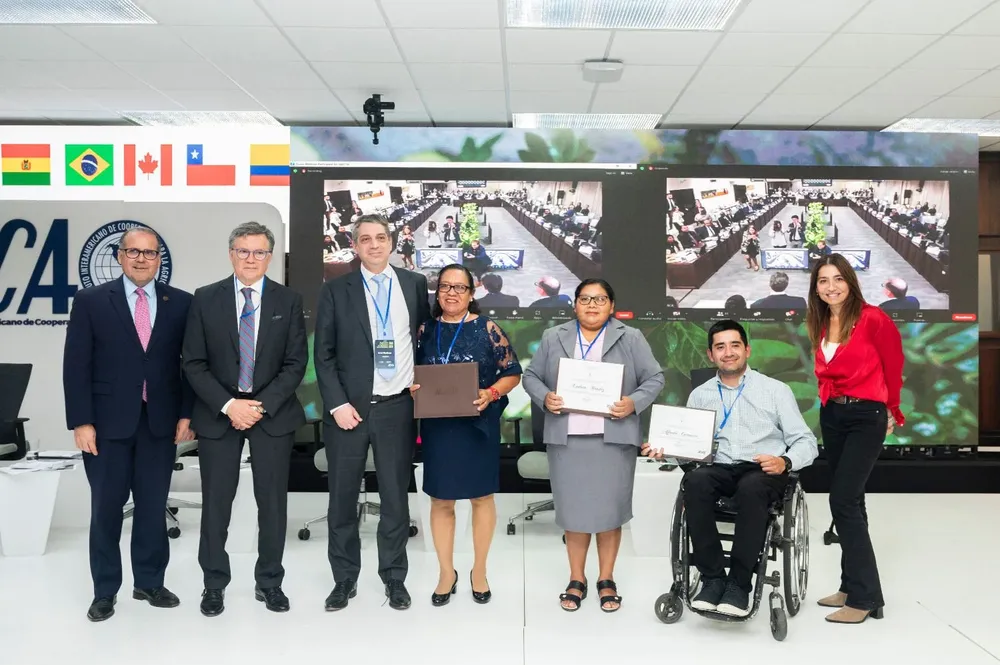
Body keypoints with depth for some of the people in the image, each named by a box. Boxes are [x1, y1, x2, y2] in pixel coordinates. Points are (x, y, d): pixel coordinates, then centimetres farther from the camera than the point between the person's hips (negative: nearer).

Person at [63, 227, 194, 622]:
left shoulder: (180, 303, 4)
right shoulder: (90, 301, 0)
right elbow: (76, 365, -3)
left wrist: (186, 413, -1)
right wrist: (81, 422, -9)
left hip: (160, 422, 1)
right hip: (108, 422, -1)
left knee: (153, 506, 10)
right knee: (106, 507, 7)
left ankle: (150, 583, 24)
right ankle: (104, 591, 21)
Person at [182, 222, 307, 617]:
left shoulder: (289, 301, 2)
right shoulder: (205, 299, 1)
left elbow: (296, 363, -1)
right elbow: (194, 363, -2)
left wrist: (261, 405, -12)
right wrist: (228, 405, -13)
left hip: (273, 413, 0)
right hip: (218, 413, 0)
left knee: (273, 500, 7)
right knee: (216, 502, 5)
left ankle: (269, 582, 21)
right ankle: (214, 584, 21)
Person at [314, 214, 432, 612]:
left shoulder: (414, 284, 6)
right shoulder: (336, 291, 1)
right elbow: (323, 355, -1)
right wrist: (338, 404, -10)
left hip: (397, 407, 1)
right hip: (348, 407, -1)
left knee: (396, 497, 9)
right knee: (343, 499, 8)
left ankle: (394, 577, 23)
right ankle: (344, 578, 22)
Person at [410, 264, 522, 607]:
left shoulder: (487, 329, -3)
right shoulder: (425, 330, 5)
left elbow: (512, 372, -2)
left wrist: (492, 393, -18)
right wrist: (412, 387, -9)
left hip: (478, 425, -2)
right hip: (437, 426, 2)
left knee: (481, 497, 9)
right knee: (441, 500, 8)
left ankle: (479, 571, 27)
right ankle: (447, 573, 24)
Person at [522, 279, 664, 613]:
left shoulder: (631, 339, 4)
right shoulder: (553, 338, 8)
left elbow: (654, 378, 3)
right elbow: (531, 375, 10)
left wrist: (634, 403, -13)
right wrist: (545, 398, -9)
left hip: (614, 438, -1)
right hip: (566, 438, 1)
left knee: (610, 508, 5)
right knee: (573, 508, 7)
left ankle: (607, 580, 20)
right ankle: (576, 580, 20)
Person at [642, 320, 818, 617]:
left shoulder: (776, 390, 9)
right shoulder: (699, 396, 16)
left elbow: (806, 441, 5)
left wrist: (785, 462, -16)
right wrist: (663, 450, -11)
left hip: (763, 472, -2)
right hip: (719, 469, 2)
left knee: (751, 488, -38)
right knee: (695, 481, -33)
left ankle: (740, 583, -26)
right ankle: (713, 578, -24)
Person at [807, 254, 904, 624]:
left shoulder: (873, 319, -13)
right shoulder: (819, 325, 7)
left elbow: (893, 367, -2)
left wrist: (892, 410, 9)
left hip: (867, 417, -7)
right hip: (832, 416, 7)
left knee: (843, 500, -12)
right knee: (849, 501, 13)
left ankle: (864, 598, -4)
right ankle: (853, 587, 22)